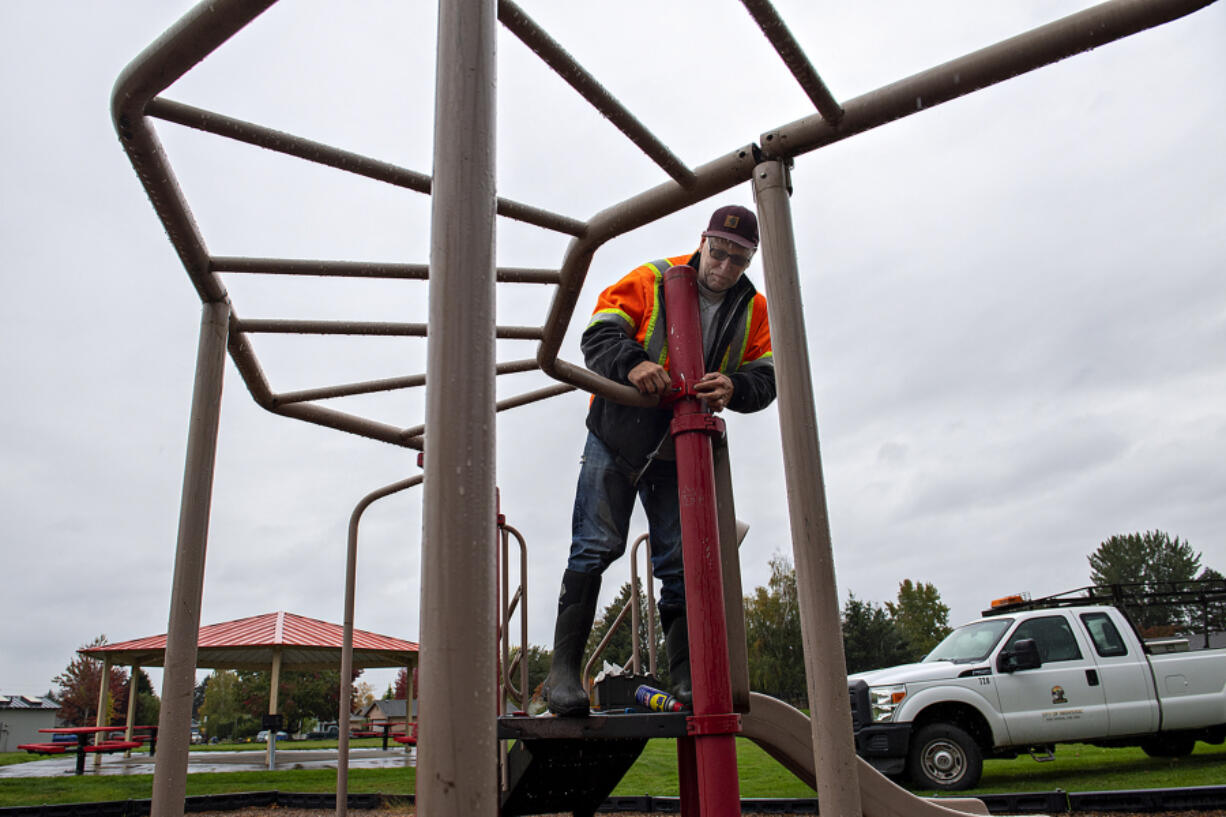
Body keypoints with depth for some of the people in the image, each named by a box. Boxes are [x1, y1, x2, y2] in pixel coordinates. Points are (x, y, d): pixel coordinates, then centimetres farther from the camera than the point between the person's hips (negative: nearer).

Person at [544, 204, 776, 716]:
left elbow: (766, 378, -3)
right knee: (595, 547, -8)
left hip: (680, 449, 3)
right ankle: (564, 669, -4)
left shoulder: (753, 310, 5)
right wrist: (631, 364, -34)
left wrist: (734, 387, -26)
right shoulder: (651, 281, -5)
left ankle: (687, 681, 9)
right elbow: (599, 335, -12)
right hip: (619, 436, -3)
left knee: (682, 563, 4)